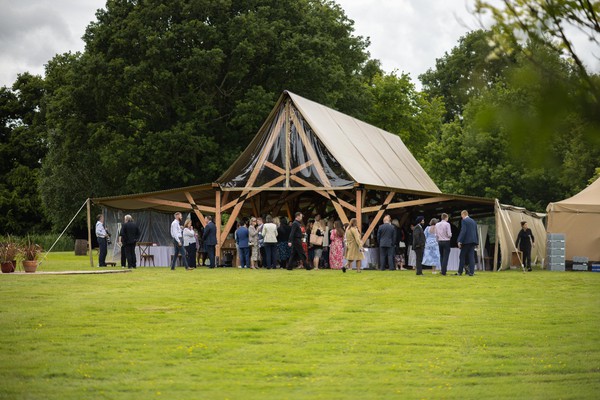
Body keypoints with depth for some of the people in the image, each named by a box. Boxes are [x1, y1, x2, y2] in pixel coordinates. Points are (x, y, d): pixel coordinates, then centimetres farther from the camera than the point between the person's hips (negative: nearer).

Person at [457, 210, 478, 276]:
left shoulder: (464, 221, -7)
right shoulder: (473, 221, 16)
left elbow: (463, 231, -16)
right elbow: (476, 232, 17)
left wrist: (460, 241, -16)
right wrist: (476, 242, 19)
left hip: (466, 241, -6)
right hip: (473, 241, 6)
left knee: (462, 256, 2)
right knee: (471, 256, 3)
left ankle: (460, 272, 4)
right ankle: (471, 272, -3)